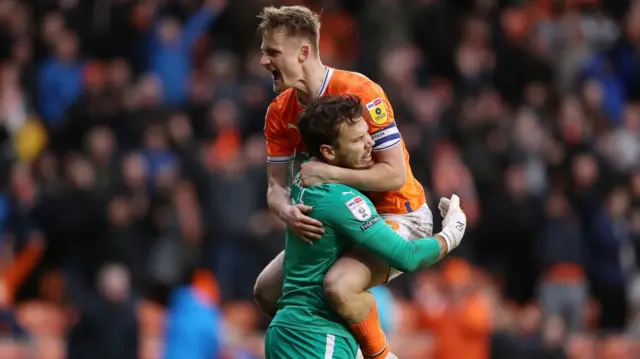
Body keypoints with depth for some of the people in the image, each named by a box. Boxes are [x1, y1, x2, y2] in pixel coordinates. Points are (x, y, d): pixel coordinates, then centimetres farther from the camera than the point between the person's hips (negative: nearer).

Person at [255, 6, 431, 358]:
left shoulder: (360, 92, -24)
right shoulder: (280, 112, -2)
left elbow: (395, 174, -26)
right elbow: (276, 187, -2)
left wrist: (327, 173, -31)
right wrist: (287, 211, -25)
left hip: (397, 216, -8)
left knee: (339, 286, -33)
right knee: (267, 290, 7)